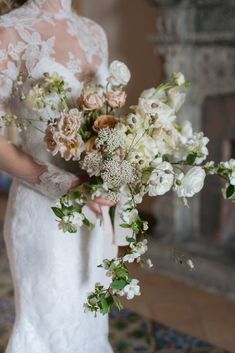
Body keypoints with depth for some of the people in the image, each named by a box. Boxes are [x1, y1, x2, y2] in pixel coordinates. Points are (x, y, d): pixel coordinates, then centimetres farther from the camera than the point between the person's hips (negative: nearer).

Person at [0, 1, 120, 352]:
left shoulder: (95, 33, 10)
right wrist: (60, 184, -23)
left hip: (97, 203, 6)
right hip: (44, 208, -5)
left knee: (89, 316, 18)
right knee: (50, 320, 9)